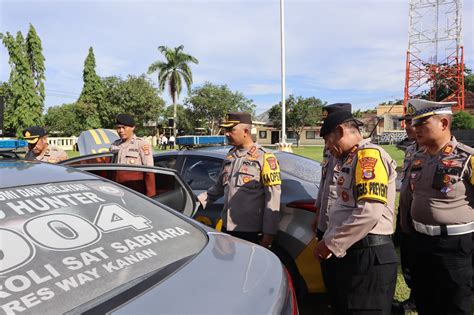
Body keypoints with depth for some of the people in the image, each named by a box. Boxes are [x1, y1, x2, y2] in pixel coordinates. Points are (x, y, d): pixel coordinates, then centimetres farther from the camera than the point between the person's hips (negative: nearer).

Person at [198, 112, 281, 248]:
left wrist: (269, 233, -15)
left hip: (251, 232, -6)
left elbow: (273, 197, -12)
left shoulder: (264, 157, -9)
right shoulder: (230, 156, 11)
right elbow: (219, 187, 20)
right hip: (227, 227, 6)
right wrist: (199, 200, 7)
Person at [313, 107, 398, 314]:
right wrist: (329, 241, 14)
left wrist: (331, 243, -16)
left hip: (368, 256, -9)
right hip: (352, 253, 9)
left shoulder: (369, 155, -12)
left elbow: (370, 211, -24)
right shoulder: (352, 159, 18)